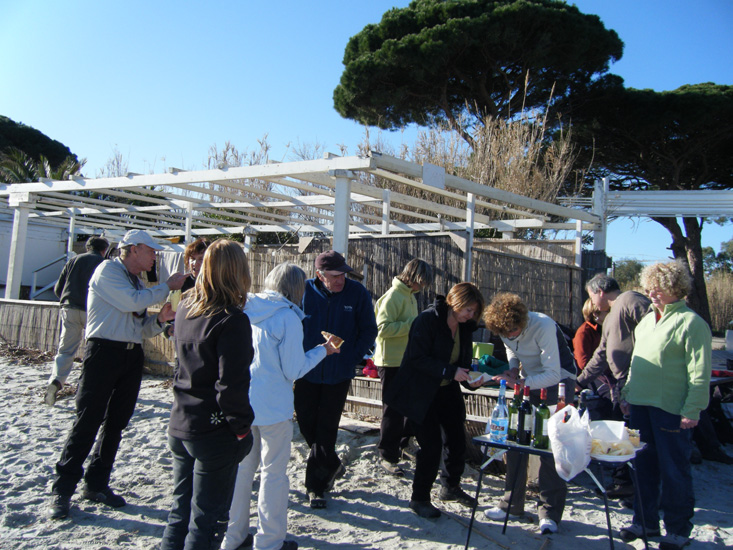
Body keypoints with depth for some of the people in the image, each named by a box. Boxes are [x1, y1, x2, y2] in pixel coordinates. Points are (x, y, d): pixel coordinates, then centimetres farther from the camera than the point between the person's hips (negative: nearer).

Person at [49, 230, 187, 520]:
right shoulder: (108, 271, -4)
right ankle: (62, 489, 8)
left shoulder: (139, 283, 18)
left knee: (116, 423, 10)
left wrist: (160, 318, -5)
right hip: (104, 351, -8)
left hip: (132, 355, 8)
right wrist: (167, 286, -10)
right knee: (88, 421, -4)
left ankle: (97, 484, 21)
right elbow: (132, 302, -19)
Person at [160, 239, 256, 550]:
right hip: (216, 434, -7)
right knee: (206, 522, 8)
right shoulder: (232, 320, -21)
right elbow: (231, 385, -21)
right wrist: (242, 426, -11)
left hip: (179, 427, 7)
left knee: (180, 513, 21)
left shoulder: (185, 309, 2)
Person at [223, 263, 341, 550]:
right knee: (273, 472, 9)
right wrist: (323, 350, 0)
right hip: (274, 406, -6)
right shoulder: (288, 317, -16)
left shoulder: (246, 310, 1)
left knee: (242, 466, 18)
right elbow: (293, 370, -14)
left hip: (242, 402, 6)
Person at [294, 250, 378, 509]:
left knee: (326, 429, 4)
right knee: (306, 423, 11)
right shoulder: (305, 291, -8)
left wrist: (353, 358, -11)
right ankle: (332, 465, 37)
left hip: (338, 373, -2)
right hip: (307, 371, 2)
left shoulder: (357, 292, -9)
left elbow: (369, 330, 0)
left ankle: (316, 485, 18)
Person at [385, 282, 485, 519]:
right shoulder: (428, 319, -19)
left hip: (447, 391, 7)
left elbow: (463, 359, 12)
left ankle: (451, 487, 36)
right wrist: (449, 371, -28)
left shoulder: (465, 327, 3)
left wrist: (471, 377, -8)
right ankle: (419, 498, 13)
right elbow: (417, 358, -24)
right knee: (431, 445, -6)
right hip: (421, 392, -7)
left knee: (457, 439, 12)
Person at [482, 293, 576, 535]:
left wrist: (520, 383, -38)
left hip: (557, 383, -6)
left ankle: (549, 513, 2)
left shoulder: (543, 327, -31)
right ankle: (512, 504, 17)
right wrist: (512, 370, -7)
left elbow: (553, 374, -31)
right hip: (527, 383, 7)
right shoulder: (505, 327, -11)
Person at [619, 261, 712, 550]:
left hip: (671, 410, -8)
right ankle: (645, 521, 29)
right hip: (641, 405, 8)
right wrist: (628, 391, 18)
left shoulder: (691, 322, -10)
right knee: (644, 466, 16)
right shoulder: (648, 319, 14)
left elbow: (700, 373, -14)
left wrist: (692, 410, -17)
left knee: (673, 471, 4)